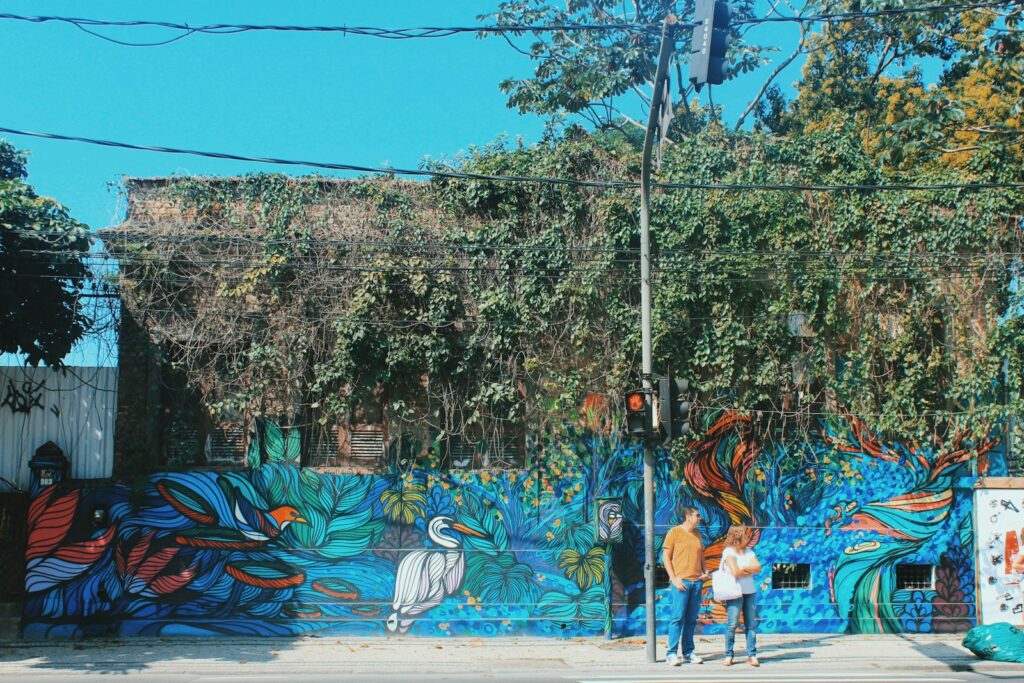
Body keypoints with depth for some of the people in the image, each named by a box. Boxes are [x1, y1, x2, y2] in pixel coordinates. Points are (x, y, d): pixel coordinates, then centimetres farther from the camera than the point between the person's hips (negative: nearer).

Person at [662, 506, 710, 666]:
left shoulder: (697, 534, 17)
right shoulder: (675, 532, -2)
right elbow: (665, 557, -4)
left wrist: (706, 572, 7)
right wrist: (674, 579, -11)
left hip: (696, 582, 6)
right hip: (681, 582, -6)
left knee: (691, 619, 7)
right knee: (678, 618, -8)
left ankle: (688, 652, 14)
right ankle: (672, 654, -5)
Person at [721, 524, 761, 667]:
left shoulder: (749, 551, 14)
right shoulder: (729, 551, -4)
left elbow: (758, 567, 2)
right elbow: (735, 572, -14)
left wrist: (743, 568, -9)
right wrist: (750, 570, -1)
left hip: (750, 592, 6)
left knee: (751, 624, 4)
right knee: (732, 624, -5)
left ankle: (752, 655, 8)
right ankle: (728, 655, 3)